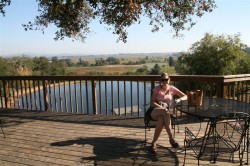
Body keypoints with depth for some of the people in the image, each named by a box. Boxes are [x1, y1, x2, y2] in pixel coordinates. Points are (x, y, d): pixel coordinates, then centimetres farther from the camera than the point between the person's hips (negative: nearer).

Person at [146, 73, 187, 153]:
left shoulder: (172, 89, 8)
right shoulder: (156, 89, 3)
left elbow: (185, 96, 5)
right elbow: (152, 103, -5)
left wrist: (179, 99, -18)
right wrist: (162, 108, -22)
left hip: (164, 112, 2)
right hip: (153, 111, -2)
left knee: (161, 120, -39)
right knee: (165, 112, -39)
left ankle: (153, 143, -28)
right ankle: (171, 138, -39)